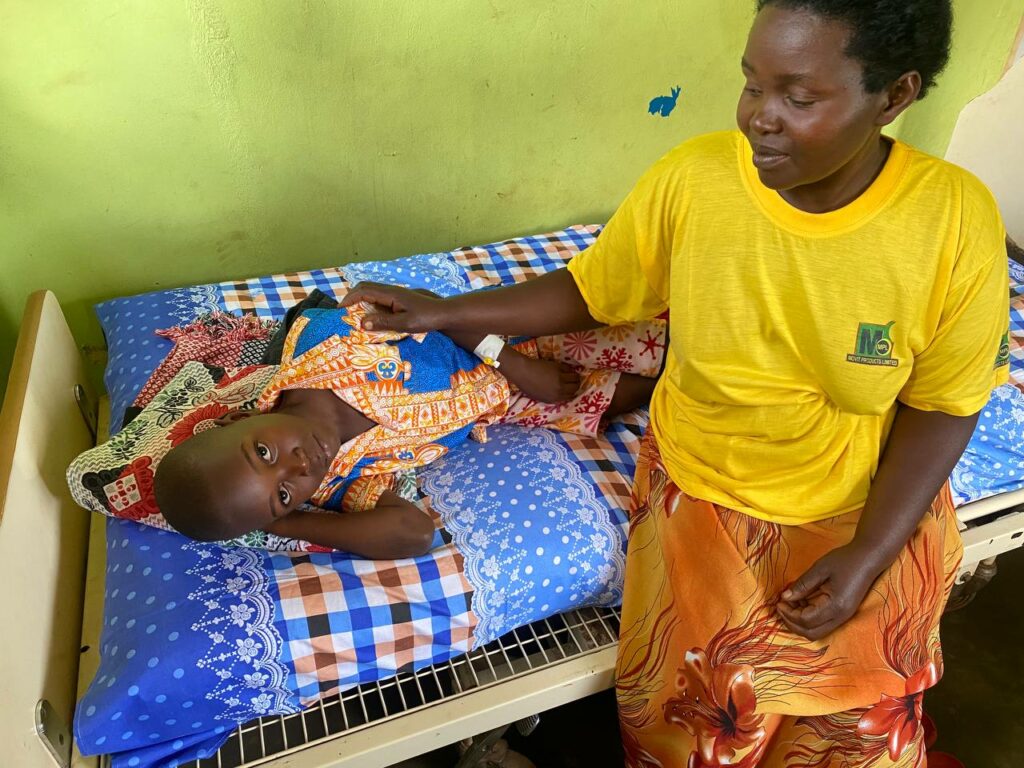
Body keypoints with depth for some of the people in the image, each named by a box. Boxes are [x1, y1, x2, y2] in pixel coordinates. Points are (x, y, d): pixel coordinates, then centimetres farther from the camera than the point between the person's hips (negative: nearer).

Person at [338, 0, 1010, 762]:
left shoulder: (956, 218, -15)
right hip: (703, 486, 0)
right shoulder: (691, 179, -15)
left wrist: (869, 555, -15)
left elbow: (942, 405, -7)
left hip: (870, 502, 1)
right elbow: (590, 292, -1)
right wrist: (444, 312, -6)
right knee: (709, 683, -16)